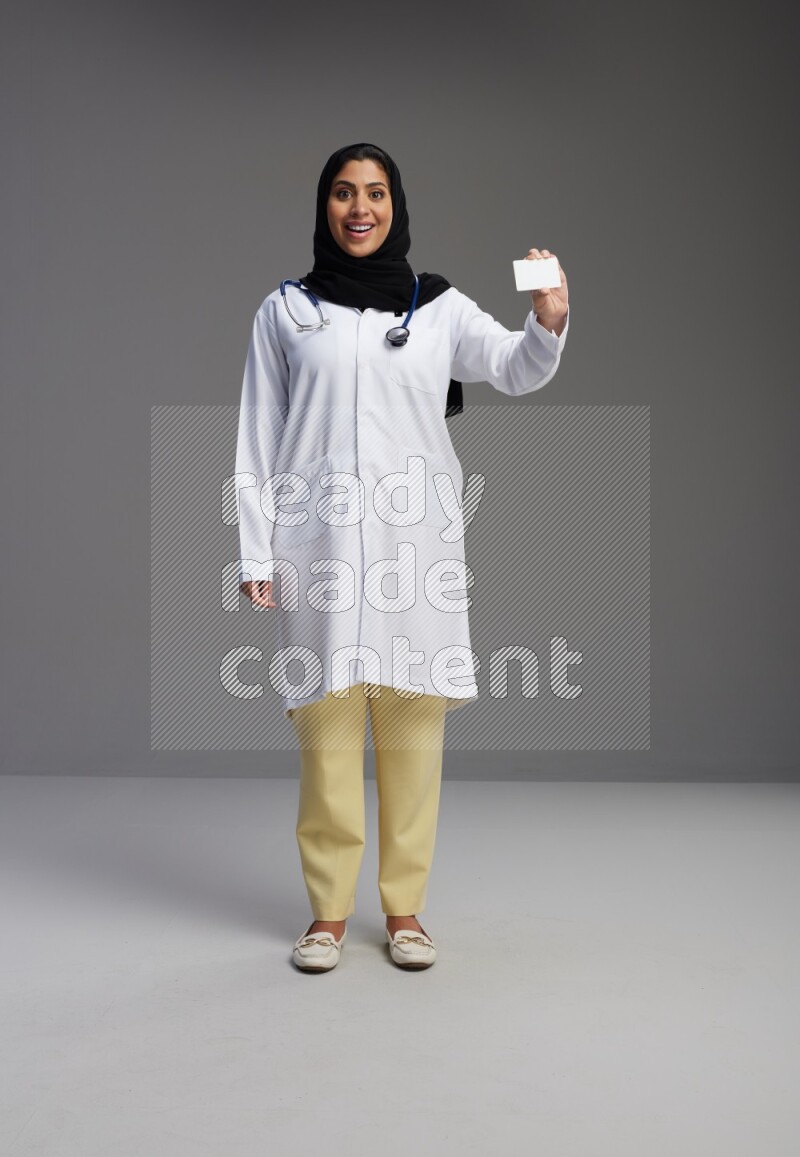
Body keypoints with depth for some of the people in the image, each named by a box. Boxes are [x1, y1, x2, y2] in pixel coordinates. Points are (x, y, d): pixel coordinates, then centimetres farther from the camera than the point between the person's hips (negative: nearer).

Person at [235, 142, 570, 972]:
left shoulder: (440, 307, 10)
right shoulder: (284, 311, 9)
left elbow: (515, 369, -6)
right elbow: (258, 441, 7)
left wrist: (548, 322, -28)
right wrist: (255, 553, 0)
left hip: (415, 543, 1)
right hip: (318, 543, 0)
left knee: (412, 727, 2)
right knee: (327, 725, 0)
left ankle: (404, 909, 15)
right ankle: (328, 911, 14)